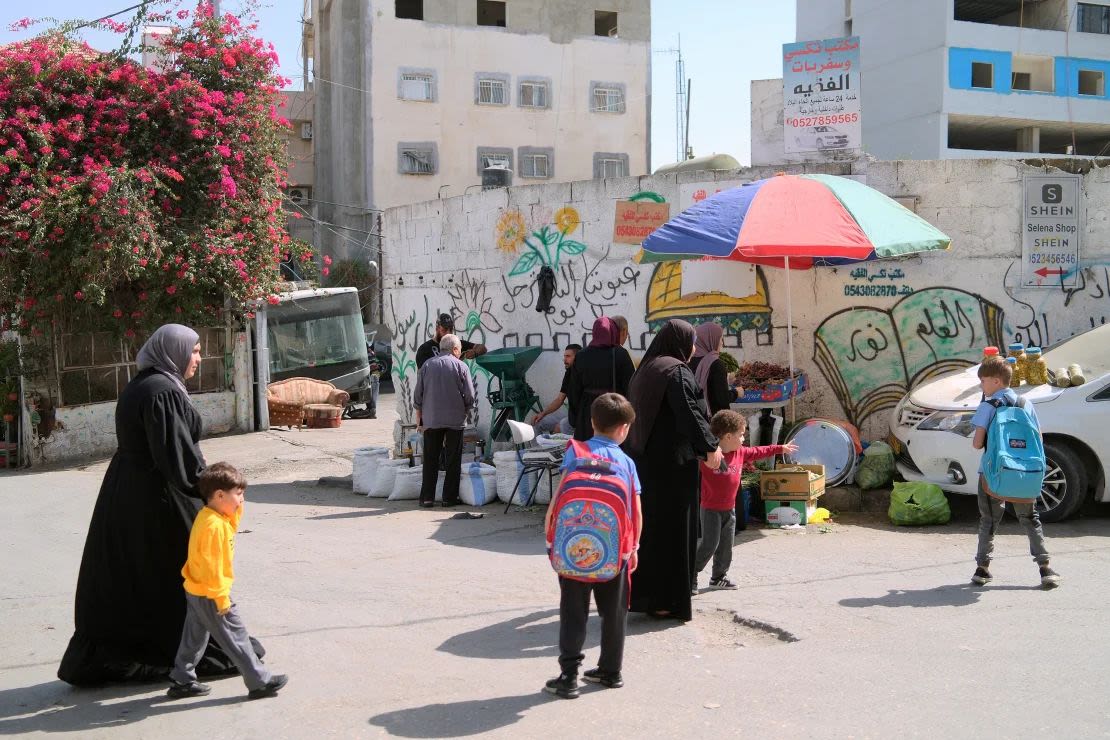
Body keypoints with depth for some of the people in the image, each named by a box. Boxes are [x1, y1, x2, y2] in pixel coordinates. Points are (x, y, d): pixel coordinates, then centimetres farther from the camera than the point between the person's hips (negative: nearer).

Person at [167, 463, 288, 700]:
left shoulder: (208, 516, 4)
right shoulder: (214, 525, -25)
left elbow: (231, 527, 18)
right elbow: (212, 566, -26)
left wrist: (236, 508, 1)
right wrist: (221, 597, -22)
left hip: (195, 591, 10)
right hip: (210, 595, -10)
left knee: (194, 638, 19)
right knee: (236, 638, 0)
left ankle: (182, 682, 28)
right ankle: (259, 682, 9)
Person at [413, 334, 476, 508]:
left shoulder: (427, 365, 5)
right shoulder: (460, 366, -3)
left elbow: (417, 396, 6)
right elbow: (470, 396, -5)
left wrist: (419, 418, 14)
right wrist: (465, 411, 14)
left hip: (431, 420, 2)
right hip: (455, 420, -2)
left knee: (430, 460, 8)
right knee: (453, 461, 6)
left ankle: (427, 497, 6)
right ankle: (450, 497, 7)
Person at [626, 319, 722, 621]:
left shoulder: (645, 370, 14)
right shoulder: (676, 370, -12)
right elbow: (688, 411, -24)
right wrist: (710, 446, -24)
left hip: (645, 457, 9)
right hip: (672, 460, -8)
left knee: (648, 523, 15)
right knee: (672, 527, -2)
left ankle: (640, 592, 20)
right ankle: (666, 600, 2)